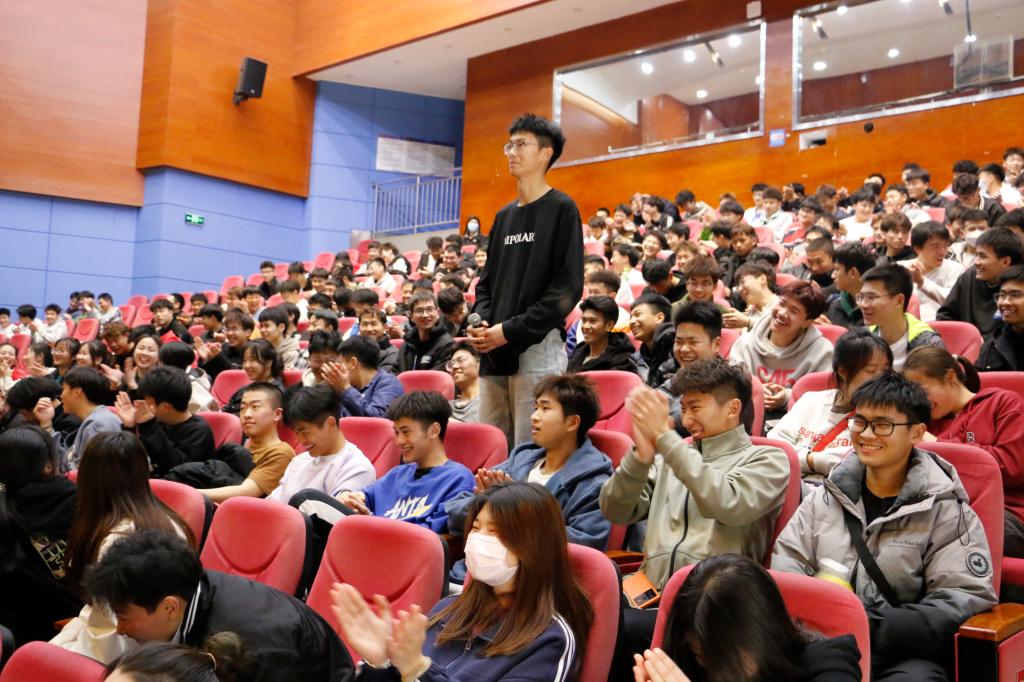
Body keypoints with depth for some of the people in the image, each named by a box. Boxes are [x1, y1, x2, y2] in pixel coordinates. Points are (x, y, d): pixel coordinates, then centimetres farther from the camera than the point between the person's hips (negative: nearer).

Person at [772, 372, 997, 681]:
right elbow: (788, 559, 11)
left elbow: (966, 598, -8)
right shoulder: (826, 495, 12)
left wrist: (876, 628, -20)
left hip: (904, 653, -2)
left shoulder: (945, 509, 1)